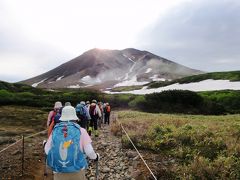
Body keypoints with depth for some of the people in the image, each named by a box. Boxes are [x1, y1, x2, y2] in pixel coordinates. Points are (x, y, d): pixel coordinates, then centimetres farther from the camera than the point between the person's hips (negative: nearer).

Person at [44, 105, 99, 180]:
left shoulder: (55, 131, -2)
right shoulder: (81, 130, -9)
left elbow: (47, 150, 1)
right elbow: (89, 151, -11)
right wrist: (95, 156, 10)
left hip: (59, 173, 1)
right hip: (77, 171, -1)